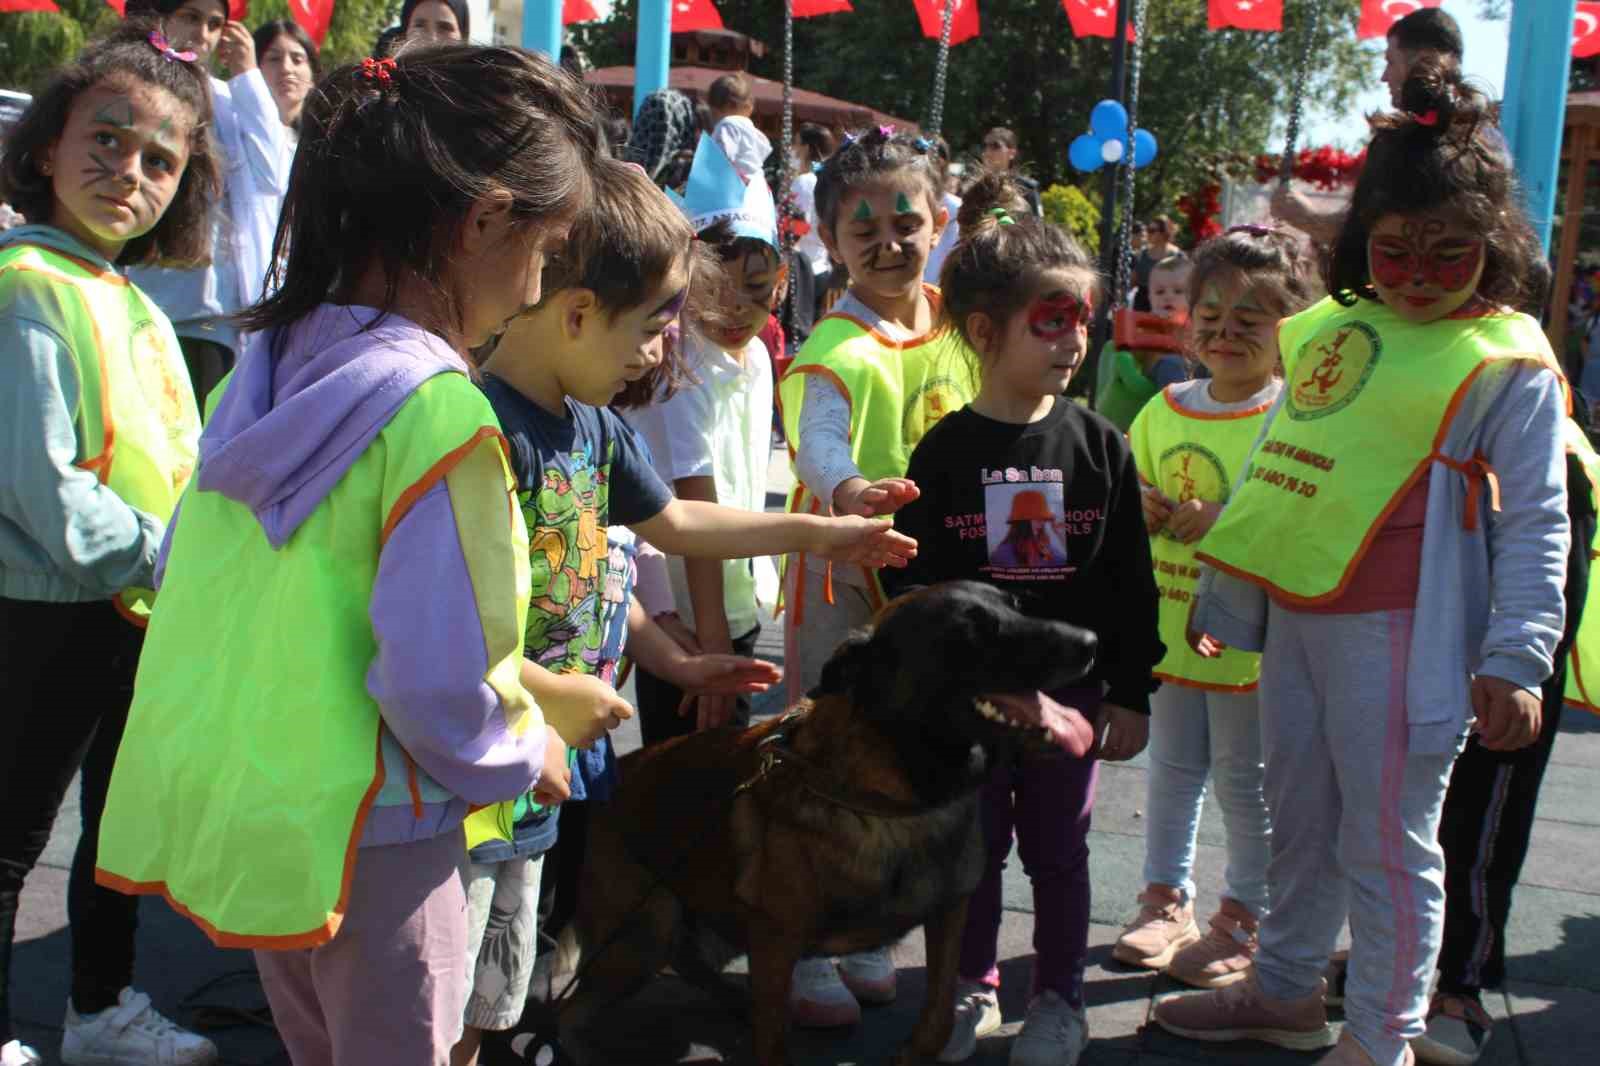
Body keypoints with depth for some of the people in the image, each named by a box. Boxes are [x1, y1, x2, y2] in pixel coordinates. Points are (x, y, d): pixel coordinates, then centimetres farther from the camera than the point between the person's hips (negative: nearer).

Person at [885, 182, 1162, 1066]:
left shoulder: (1100, 446, -3)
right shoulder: (945, 450, -6)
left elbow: (1131, 580, 0)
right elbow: (910, 577, -1)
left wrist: (1131, 693, 0)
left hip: (1070, 686, 0)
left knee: (1057, 852, 12)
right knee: (974, 846, 12)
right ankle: (971, 988, 31)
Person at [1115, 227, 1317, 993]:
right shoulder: (1166, 409, 6)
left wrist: (1226, 523, -26)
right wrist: (1143, 513, -7)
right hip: (1170, 621, 5)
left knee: (1245, 779, 7)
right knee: (1173, 767, 17)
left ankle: (1244, 919, 22)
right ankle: (1167, 898, 32)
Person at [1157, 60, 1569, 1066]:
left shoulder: (1508, 362, -7)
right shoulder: (1330, 331, 10)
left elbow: (1535, 524, -9)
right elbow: (1276, 473, 17)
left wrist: (1516, 657, -16)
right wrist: (1225, 594, 20)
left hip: (1399, 632, -6)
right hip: (1294, 615, 7)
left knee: (1386, 837, 2)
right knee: (1301, 820, 18)